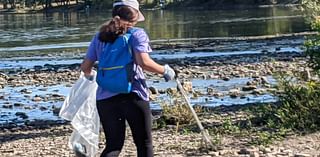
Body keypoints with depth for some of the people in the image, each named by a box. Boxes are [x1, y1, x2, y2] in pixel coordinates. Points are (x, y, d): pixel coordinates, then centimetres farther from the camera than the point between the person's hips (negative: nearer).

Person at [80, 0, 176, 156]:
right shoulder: (136, 34, -4)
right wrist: (165, 70, -3)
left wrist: (89, 75, 33)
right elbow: (144, 62, -18)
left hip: (105, 98, 4)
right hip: (133, 96, -4)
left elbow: (85, 66, 11)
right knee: (144, 144, 11)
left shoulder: (100, 37, 10)